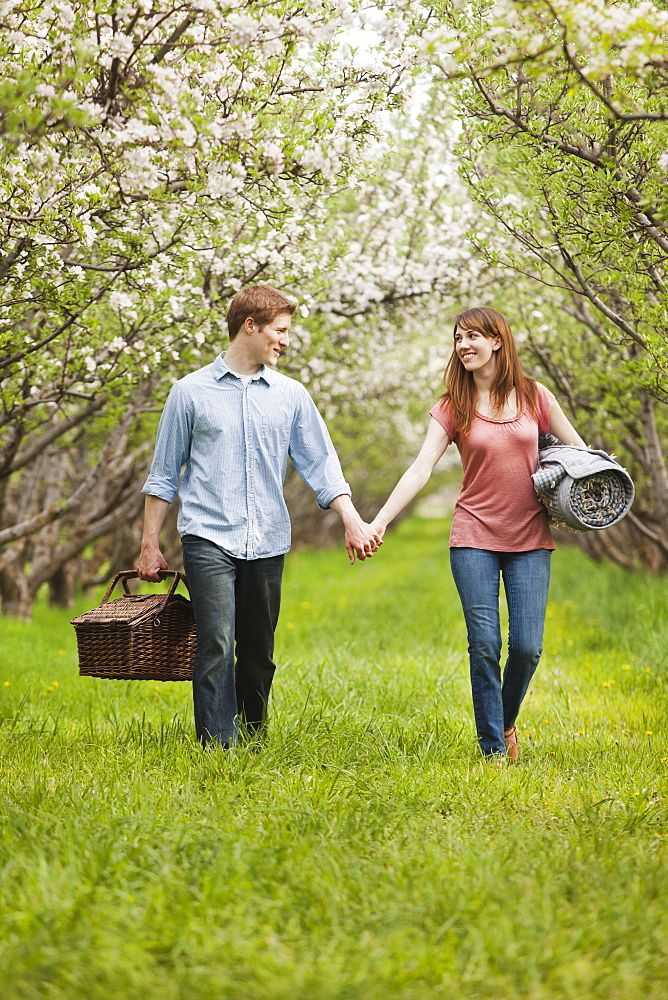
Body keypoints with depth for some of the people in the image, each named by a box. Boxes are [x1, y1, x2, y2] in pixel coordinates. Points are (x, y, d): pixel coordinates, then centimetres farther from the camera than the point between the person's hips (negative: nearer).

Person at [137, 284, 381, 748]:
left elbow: (321, 464, 9)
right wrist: (150, 545, 5)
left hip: (268, 543, 3)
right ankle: (217, 746, -14)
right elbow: (164, 474, 8)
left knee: (259, 653, 9)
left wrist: (352, 520, -5)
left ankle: (254, 740, 21)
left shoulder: (291, 395, 10)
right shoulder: (191, 391, 4)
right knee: (217, 645, -14)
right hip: (209, 539, -3)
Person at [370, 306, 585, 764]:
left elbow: (580, 452, 11)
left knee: (527, 647, -4)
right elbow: (421, 468, -8)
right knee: (485, 647, -6)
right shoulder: (453, 407, 1)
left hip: (530, 539, 1)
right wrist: (378, 522, -19)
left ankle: (506, 722, 24)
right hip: (475, 538, -1)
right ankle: (493, 749, 5)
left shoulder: (534, 396, 3)